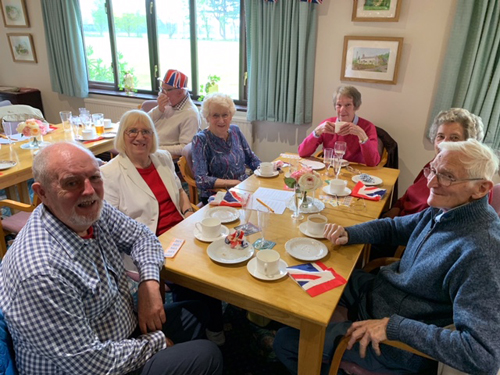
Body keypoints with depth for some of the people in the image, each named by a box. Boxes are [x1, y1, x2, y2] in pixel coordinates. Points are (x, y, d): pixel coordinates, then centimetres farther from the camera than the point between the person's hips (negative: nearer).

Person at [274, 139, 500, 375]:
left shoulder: (479, 251, -32)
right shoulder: (446, 208, -6)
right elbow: (393, 227, 10)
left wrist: (394, 326, -33)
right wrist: (348, 234, -8)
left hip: (399, 341, -8)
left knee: (286, 341, -6)